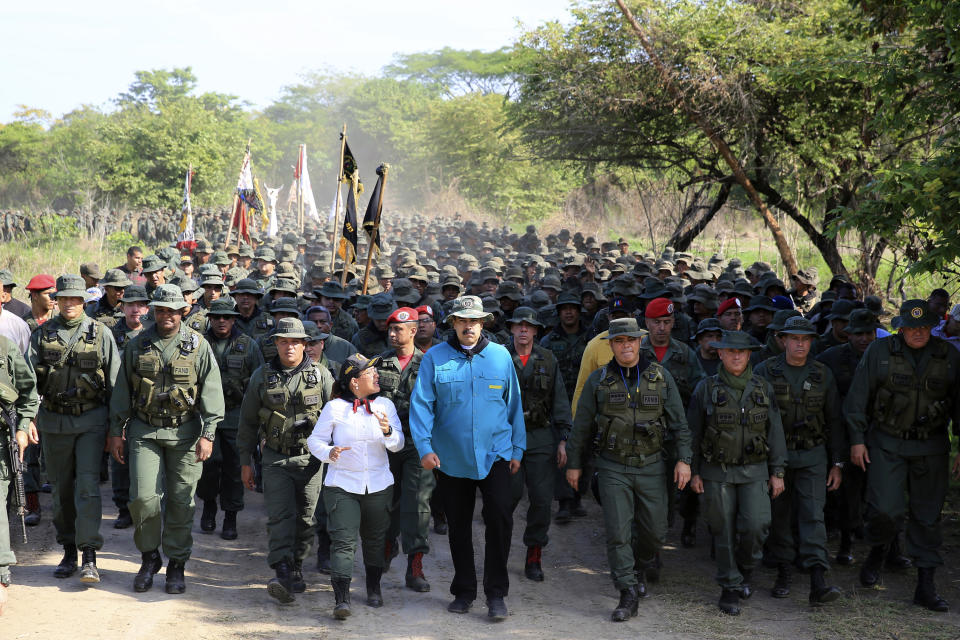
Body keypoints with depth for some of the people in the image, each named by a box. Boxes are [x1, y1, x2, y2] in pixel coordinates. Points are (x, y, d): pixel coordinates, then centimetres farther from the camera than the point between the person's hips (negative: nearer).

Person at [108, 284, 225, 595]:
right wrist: (116, 432, 9)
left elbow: (211, 392, -1)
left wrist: (208, 434, -8)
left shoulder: (198, 346, 1)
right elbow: (122, 391, 12)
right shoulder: (137, 345, 7)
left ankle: (177, 564, 15)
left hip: (185, 432, -1)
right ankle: (149, 557, 14)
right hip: (145, 432, 1)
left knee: (181, 502, 2)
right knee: (144, 497, -7)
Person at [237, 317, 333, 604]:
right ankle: (283, 573, -17)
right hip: (275, 458, 0)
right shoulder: (262, 376, 4)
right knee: (280, 516, -11)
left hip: (310, 458, 0)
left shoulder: (321, 375, 1)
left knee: (305, 518, 5)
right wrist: (245, 462, 10)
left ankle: (296, 568, 20)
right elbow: (248, 421, 10)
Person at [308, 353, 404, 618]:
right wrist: (329, 453, -19)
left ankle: (374, 589, 34)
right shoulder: (334, 408, -3)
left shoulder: (385, 405, 5)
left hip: (378, 485, 3)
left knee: (375, 540, 14)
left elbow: (398, 444, 1)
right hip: (342, 485, -3)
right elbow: (315, 440, 1)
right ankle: (342, 599, -14)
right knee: (343, 541, -11)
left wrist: (388, 431, -21)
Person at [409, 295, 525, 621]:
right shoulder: (434, 358, -1)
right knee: (458, 526, 11)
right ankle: (464, 591, 27)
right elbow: (421, 404, -5)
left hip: (494, 455, 0)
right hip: (451, 458, 1)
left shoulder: (500, 356, 4)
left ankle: (496, 593, -1)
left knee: (500, 516, -14)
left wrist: (517, 448, 9)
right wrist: (424, 446, -15)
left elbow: (514, 404, 10)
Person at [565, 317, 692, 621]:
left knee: (655, 531, 8)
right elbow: (581, 426, 6)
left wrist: (684, 459, -4)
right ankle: (628, 594, 2)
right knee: (617, 533, -6)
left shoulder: (661, 376, 1)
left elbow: (678, 423, 4)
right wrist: (574, 463, 7)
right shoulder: (598, 380, -1)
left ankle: (639, 569, 37)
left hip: (651, 466, 1)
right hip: (613, 468, -1)